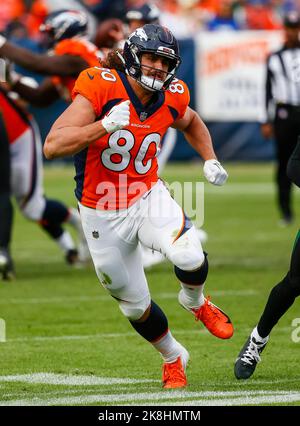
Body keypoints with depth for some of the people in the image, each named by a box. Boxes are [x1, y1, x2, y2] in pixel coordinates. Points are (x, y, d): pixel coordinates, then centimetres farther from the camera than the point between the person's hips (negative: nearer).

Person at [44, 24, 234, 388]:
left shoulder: (171, 99, -7)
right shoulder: (102, 88, -24)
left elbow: (191, 123, 21)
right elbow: (52, 147, -33)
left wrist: (209, 161, 6)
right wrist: (106, 125, -42)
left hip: (148, 198, 2)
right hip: (103, 217, -2)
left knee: (190, 258, -27)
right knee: (136, 305, 10)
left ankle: (195, 303, 8)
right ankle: (173, 358, 39)